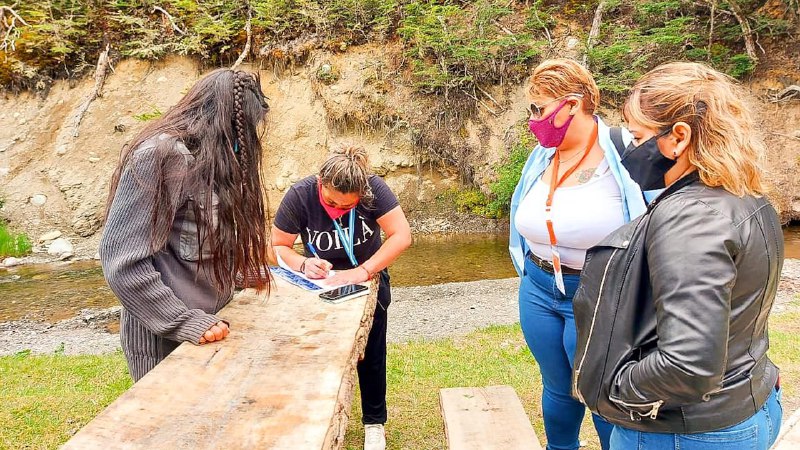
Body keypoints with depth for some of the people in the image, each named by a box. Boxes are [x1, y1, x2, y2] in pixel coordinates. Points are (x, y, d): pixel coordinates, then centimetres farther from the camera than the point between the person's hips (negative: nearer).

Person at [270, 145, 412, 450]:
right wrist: (303, 264, -38)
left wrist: (363, 272, -41)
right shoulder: (299, 196, -26)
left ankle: (374, 423, 26)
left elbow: (402, 236, -32)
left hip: (369, 280, 0)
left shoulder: (374, 188, -29)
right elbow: (279, 245, -17)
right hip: (322, 283, 1)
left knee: (371, 354, 7)